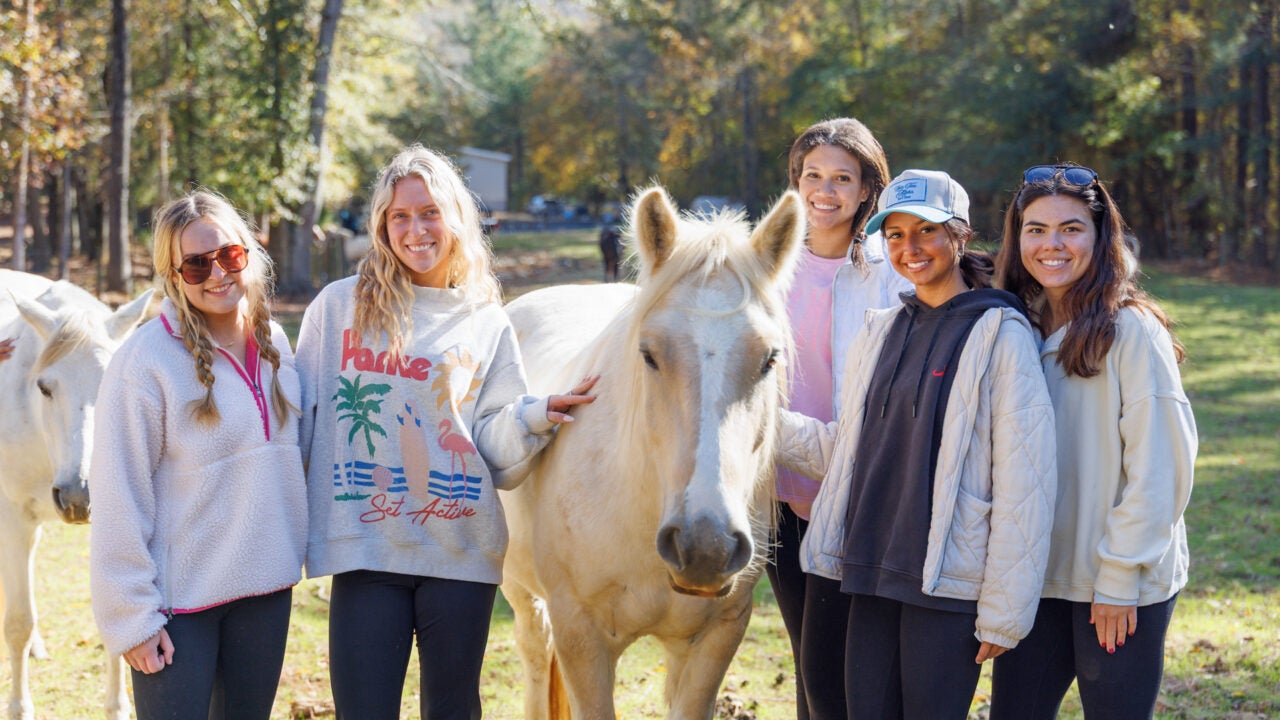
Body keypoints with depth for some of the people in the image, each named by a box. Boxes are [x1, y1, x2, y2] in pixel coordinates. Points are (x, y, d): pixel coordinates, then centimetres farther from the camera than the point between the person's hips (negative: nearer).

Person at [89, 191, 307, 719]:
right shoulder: (145, 360, -14)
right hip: (179, 599, -6)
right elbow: (118, 501, -13)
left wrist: (289, 553, 13)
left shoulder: (275, 344, 5)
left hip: (265, 589, 6)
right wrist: (133, 617, -14)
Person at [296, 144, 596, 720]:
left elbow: (498, 455, 2)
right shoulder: (339, 307, 4)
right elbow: (299, 417, 7)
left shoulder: (486, 325, 7)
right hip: (364, 550, -1)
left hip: (461, 549, 1)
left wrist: (536, 417, -16)